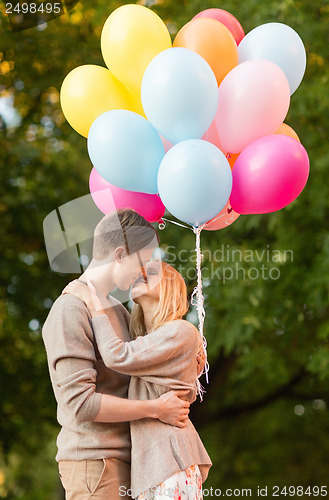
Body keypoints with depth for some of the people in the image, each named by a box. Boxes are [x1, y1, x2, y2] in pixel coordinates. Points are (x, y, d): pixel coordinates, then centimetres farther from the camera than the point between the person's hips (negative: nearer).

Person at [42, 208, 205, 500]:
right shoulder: (70, 310, -14)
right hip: (94, 462, -9)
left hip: (123, 458, 9)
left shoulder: (115, 308, 17)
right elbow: (79, 403, -21)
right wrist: (156, 409, -16)